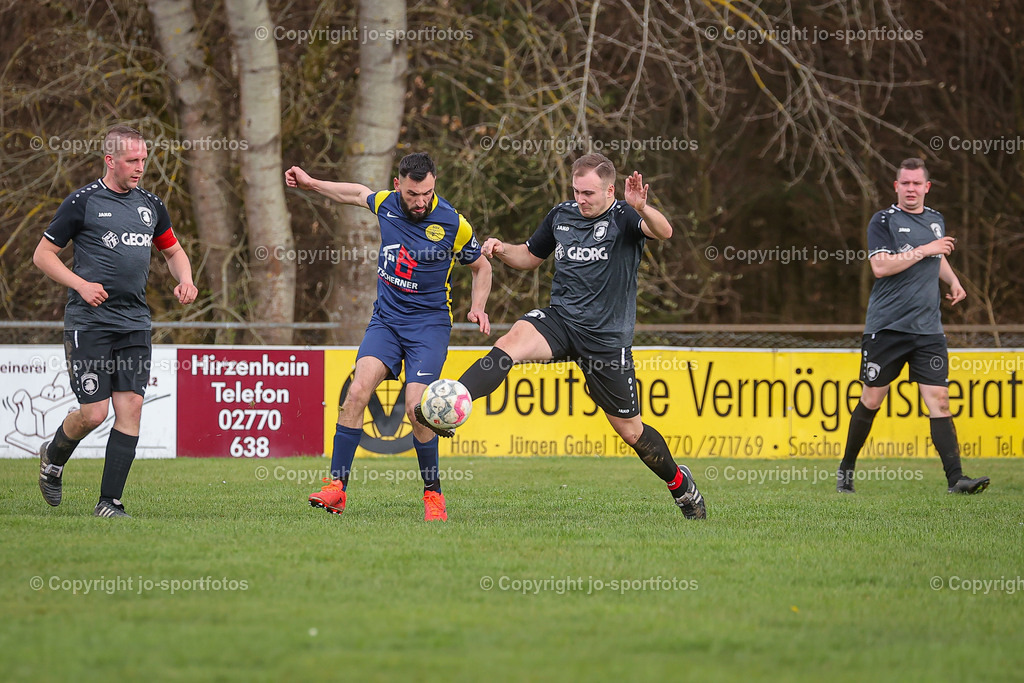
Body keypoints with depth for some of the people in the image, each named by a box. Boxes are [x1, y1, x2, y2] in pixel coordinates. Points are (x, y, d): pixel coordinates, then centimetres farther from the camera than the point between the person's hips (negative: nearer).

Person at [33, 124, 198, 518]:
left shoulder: (150, 205, 12)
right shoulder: (83, 202, -3)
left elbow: (173, 250, 27)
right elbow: (43, 255, 1)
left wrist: (184, 279, 6)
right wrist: (80, 284, -14)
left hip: (135, 323, 5)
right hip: (89, 320, -5)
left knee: (130, 407, -6)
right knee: (94, 413, -8)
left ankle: (110, 501, 0)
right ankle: (52, 458, 24)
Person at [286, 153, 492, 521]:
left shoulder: (453, 224, -10)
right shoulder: (386, 203, 0)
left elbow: (481, 267, 7)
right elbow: (358, 193, 25)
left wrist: (478, 307, -8)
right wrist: (310, 183, 30)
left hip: (429, 324, -3)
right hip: (386, 320, 3)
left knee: (416, 407, -18)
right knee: (358, 390, -18)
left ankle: (433, 493, 3)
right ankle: (337, 487, -15)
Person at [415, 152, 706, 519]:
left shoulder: (624, 217, -8)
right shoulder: (561, 215, 7)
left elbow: (663, 231, -29)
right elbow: (530, 256, 22)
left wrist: (641, 208, -51)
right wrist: (501, 250, 0)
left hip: (606, 338, -3)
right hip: (559, 320, 3)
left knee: (630, 430, 6)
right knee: (509, 346, -30)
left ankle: (679, 482, 32)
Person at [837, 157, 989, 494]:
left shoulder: (935, 220, 15)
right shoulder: (883, 221, -3)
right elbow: (880, 266, -17)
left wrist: (952, 280, 16)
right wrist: (924, 250, -16)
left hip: (927, 328, 4)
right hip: (886, 327, -4)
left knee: (939, 400, -7)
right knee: (871, 400, 4)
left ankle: (955, 478, -13)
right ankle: (846, 469, 21)